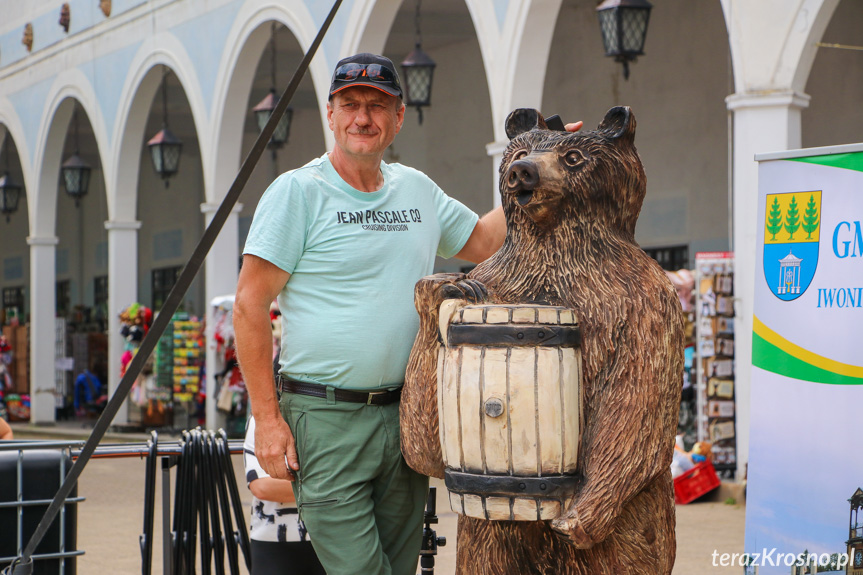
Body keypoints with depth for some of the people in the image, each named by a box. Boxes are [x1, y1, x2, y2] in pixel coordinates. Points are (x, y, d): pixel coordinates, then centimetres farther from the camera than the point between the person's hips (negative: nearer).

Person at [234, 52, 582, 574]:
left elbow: (483, 241, 27)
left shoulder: (419, 190, 12)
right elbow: (250, 308, -8)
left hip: (404, 415, 6)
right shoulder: (298, 192, -6)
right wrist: (268, 418, -13)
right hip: (326, 419, -6)